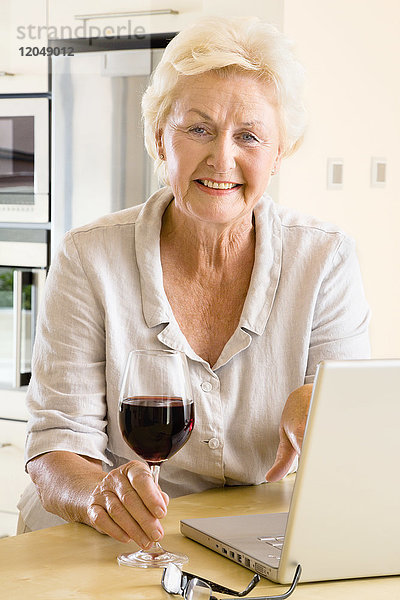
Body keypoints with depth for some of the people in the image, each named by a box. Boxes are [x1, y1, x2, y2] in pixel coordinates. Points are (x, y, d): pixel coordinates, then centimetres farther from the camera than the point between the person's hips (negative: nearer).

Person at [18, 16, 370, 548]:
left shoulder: (326, 260, -1)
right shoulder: (90, 259, -5)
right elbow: (57, 449, -8)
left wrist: (317, 406, -24)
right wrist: (97, 493, -31)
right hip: (133, 546, -1)